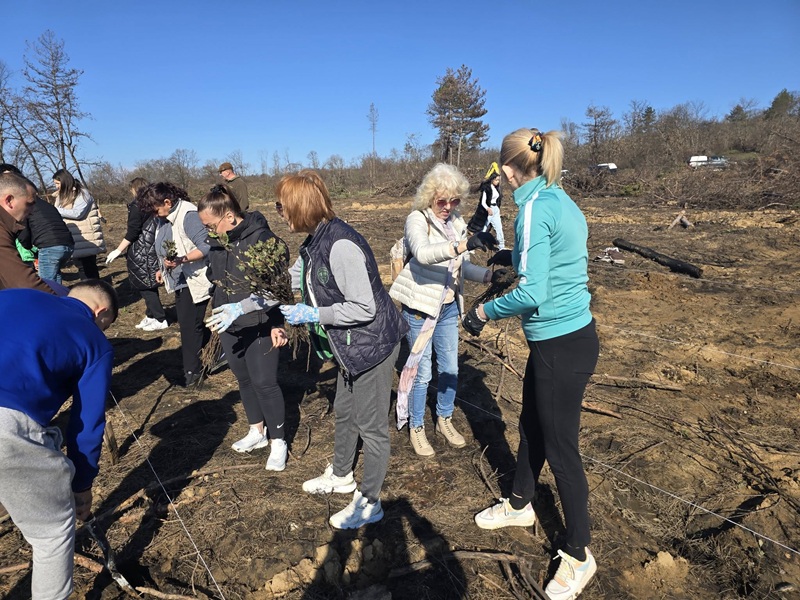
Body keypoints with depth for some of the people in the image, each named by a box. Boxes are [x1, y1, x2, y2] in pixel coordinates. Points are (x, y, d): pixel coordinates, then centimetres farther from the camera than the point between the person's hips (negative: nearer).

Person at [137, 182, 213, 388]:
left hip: (194, 280, -10)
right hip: (180, 280, 10)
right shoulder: (165, 218, 8)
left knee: (190, 325, -6)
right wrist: (163, 269, 17)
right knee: (187, 324, 15)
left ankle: (192, 371, 7)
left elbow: (206, 247, -26)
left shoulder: (188, 215, -20)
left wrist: (181, 260, -35)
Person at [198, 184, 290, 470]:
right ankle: (257, 432, 36)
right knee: (243, 379, 17)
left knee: (264, 382, -3)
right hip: (229, 326, 7)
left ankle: (278, 442, 16)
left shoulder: (263, 239, -19)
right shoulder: (219, 242, 2)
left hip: (259, 326, -7)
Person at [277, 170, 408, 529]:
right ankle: (341, 476, 48)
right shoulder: (313, 243, 4)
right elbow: (286, 285, 18)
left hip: (373, 344, -10)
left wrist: (311, 315, -20)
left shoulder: (340, 245, -27)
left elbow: (364, 308, -27)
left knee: (371, 426, 5)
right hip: (351, 347, 10)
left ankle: (369, 503, 24)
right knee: (343, 412, 25)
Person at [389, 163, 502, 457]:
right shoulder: (417, 219, -15)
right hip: (421, 307, -6)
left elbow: (462, 266, 9)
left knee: (450, 367, 15)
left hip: (449, 307, 6)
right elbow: (422, 253, -36)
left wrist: (489, 275, -8)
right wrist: (463, 244, -49)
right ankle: (416, 427, 24)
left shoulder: (456, 222, 5)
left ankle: (445, 420, 36)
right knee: (422, 372, 4)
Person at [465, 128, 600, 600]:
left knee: (560, 448, 6)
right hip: (564, 337, 9)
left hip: (562, 345, -9)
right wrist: (516, 259, 28)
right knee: (531, 426, 24)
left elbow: (531, 293, -25)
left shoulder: (535, 208, -20)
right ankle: (520, 506, 47)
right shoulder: (562, 201, 8)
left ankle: (579, 556, 27)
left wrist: (485, 311, -10)